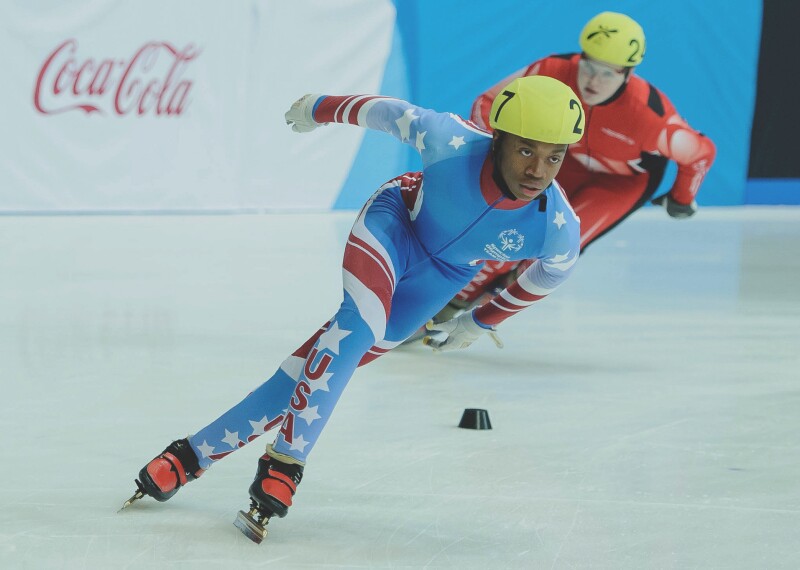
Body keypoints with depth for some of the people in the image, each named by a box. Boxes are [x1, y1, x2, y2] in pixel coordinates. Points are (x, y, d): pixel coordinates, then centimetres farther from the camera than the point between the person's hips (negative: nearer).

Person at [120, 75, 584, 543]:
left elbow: (551, 274, -5)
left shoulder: (559, 229, -30)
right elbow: (392, 113, -15)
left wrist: (480, 324, 10)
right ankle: (284, 464, -24)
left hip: (439, 275, 2)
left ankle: (195, 456, 0)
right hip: (398, 218, -2)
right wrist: (320, 108, 3)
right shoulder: (452, 143, -36)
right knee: (360, 324, -32)